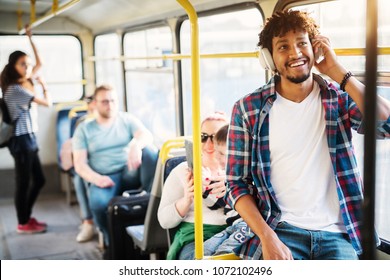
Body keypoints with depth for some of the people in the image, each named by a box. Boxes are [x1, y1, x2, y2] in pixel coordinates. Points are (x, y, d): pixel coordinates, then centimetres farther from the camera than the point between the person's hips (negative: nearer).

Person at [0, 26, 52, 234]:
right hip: (22, 140, -10)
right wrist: (44, 86, 7)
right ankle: (23, 224, 12)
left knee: (38, 180, 15)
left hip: (29, 138, 10)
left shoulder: (26, 83, 10)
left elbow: (40, 63, 23)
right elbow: (47, 102, -12)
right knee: (24, 183, 0)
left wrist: (30, 39, 24)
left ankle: (27, 217, 26)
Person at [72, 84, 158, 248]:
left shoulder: (127, 120, 12)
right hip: (104, 179, -1)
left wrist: (136, 144, -34)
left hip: (131, 173, 1)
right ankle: (113, 240, -4)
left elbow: (146, 135, -8)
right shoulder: (84, 129, 11)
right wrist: (96, 179, -19)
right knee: (98, 203, -34)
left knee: (149, 150, -28)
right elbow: (79, 165, 3)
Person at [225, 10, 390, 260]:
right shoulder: (248, 109, 1)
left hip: (337, 234, 2)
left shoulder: (340, 99, 4)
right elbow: (237, 184, 1)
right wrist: (267, 237, -12)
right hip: (280, 230, -1)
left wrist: (337, 72, -9)